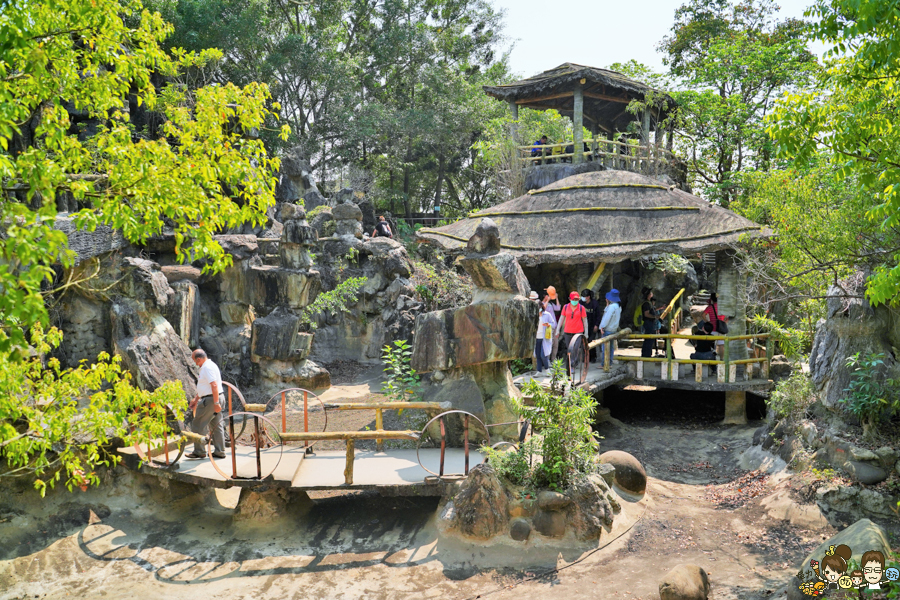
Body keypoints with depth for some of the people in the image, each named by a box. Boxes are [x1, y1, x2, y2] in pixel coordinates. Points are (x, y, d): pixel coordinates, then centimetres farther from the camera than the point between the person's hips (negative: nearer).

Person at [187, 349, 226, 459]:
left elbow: (214, 385, -25)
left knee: (197, 426, -1)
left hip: (211, 400, -10)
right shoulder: (208, 366, 17)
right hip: (216, 399, 10)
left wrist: (216, 403, -27)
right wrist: (195, 399, 29)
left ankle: (199, 451, 4)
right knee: (216, 426, 11)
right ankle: (220, 452, 14)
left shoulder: (207, 367, -16)